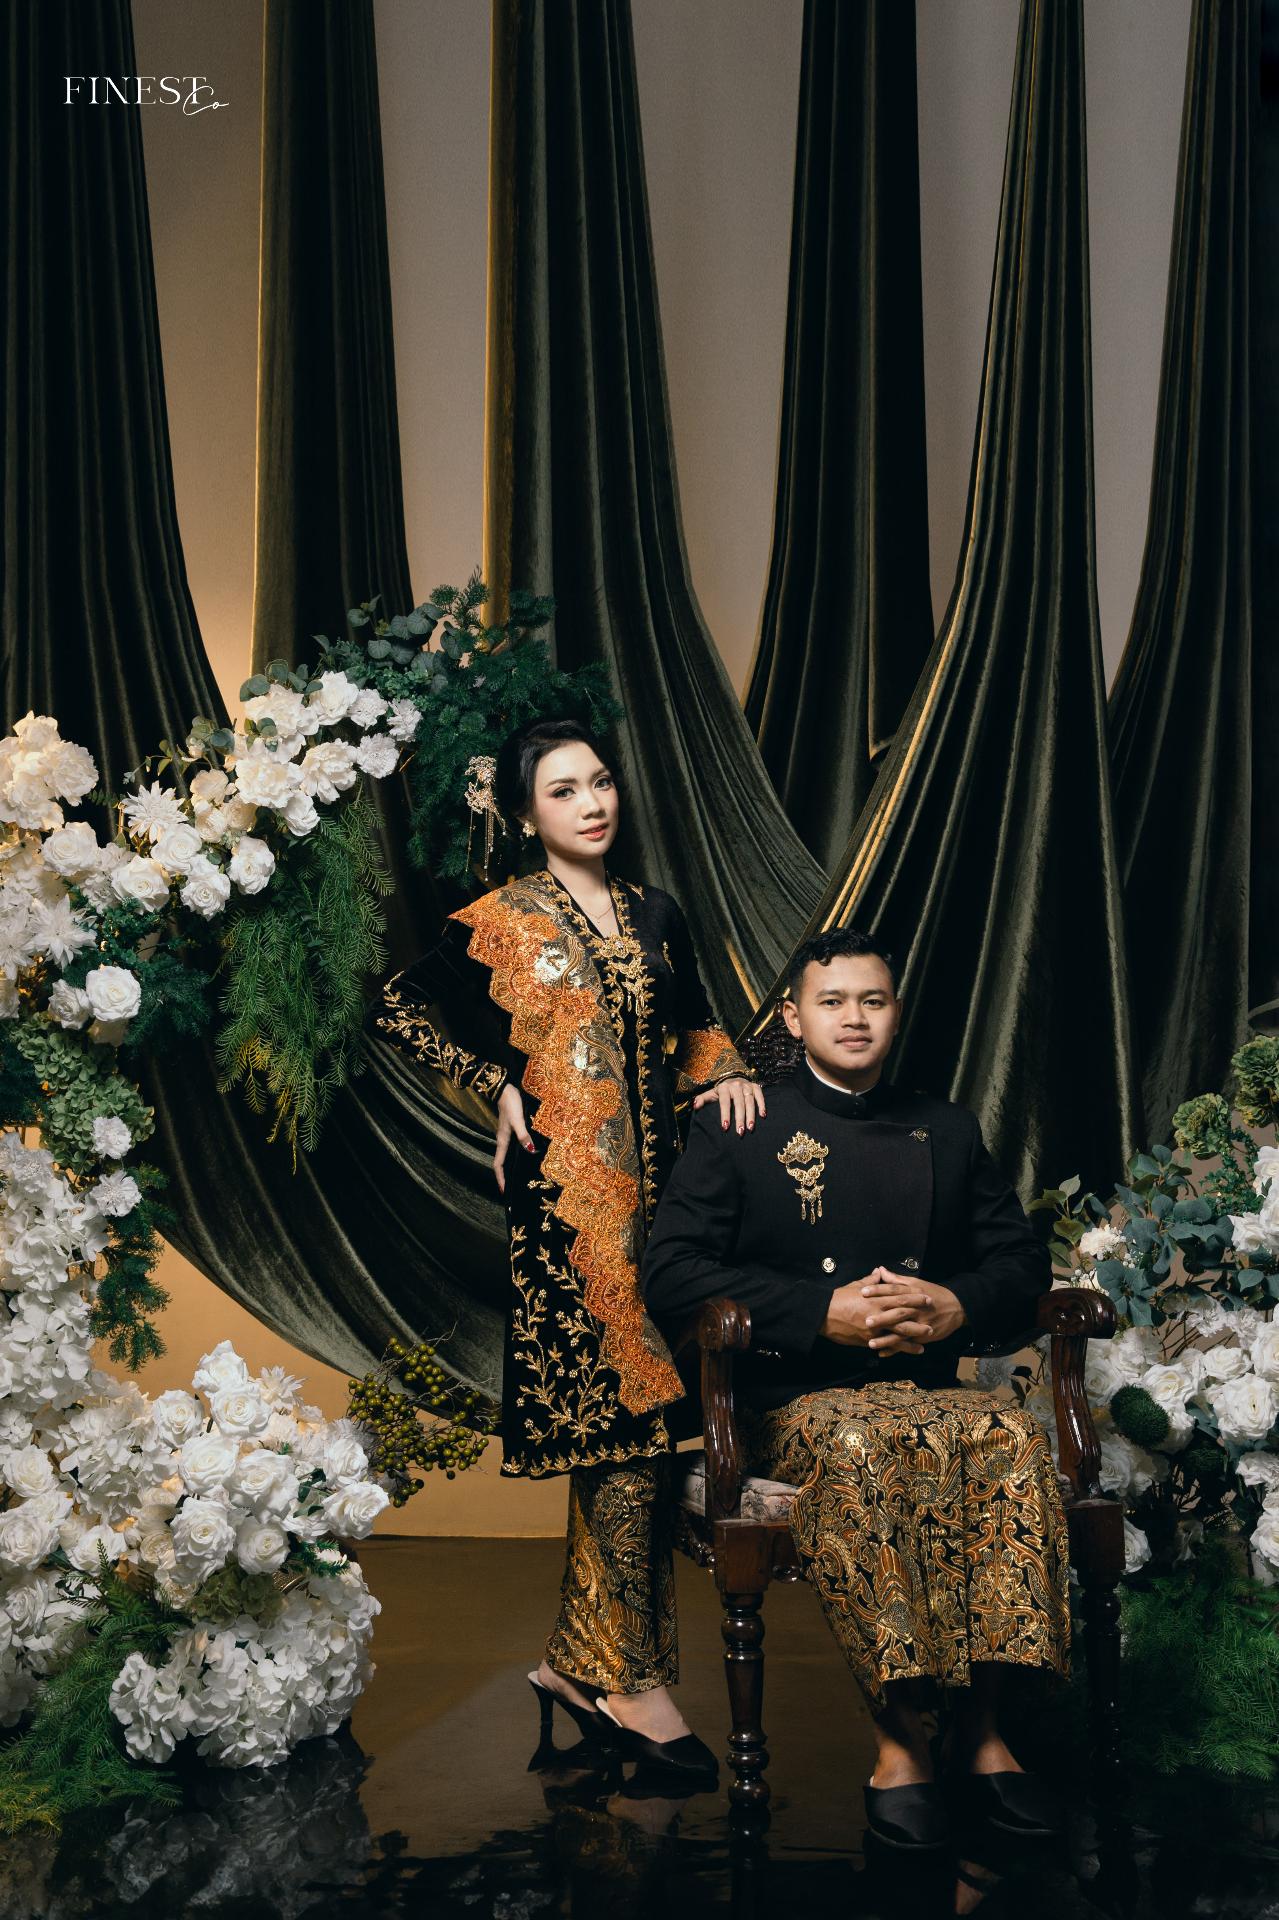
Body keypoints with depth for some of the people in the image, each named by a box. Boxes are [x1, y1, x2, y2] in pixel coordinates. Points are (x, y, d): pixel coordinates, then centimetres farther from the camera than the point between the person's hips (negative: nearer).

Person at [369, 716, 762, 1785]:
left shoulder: (654, 915, 15)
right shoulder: (501, 924, 0)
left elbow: (695, 1024, 25)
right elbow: (402, 1009, 7)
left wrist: (725, 1074, 4)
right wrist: (499, 1084, 0)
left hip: (654, 1183, 6)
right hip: (565, 1194, -6)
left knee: (627, 1419, 5)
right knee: (623, 1414, -11)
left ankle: (584, 1661, 14)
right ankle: (629, 1677, -4)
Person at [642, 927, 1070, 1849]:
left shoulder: (948, 1131, 21)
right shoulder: (740, 1130, 9)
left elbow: (1023, 1261, 18)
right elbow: (671, 1271, -3)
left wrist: (957, 1305, -7)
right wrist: (822, 1312, -14)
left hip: (931, 1384, 3)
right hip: (798, 1397, -3)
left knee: (1013, 1438, -31)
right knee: (857, 1446, -38)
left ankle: (982, 1724, -26)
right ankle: (900, 1733, -33)